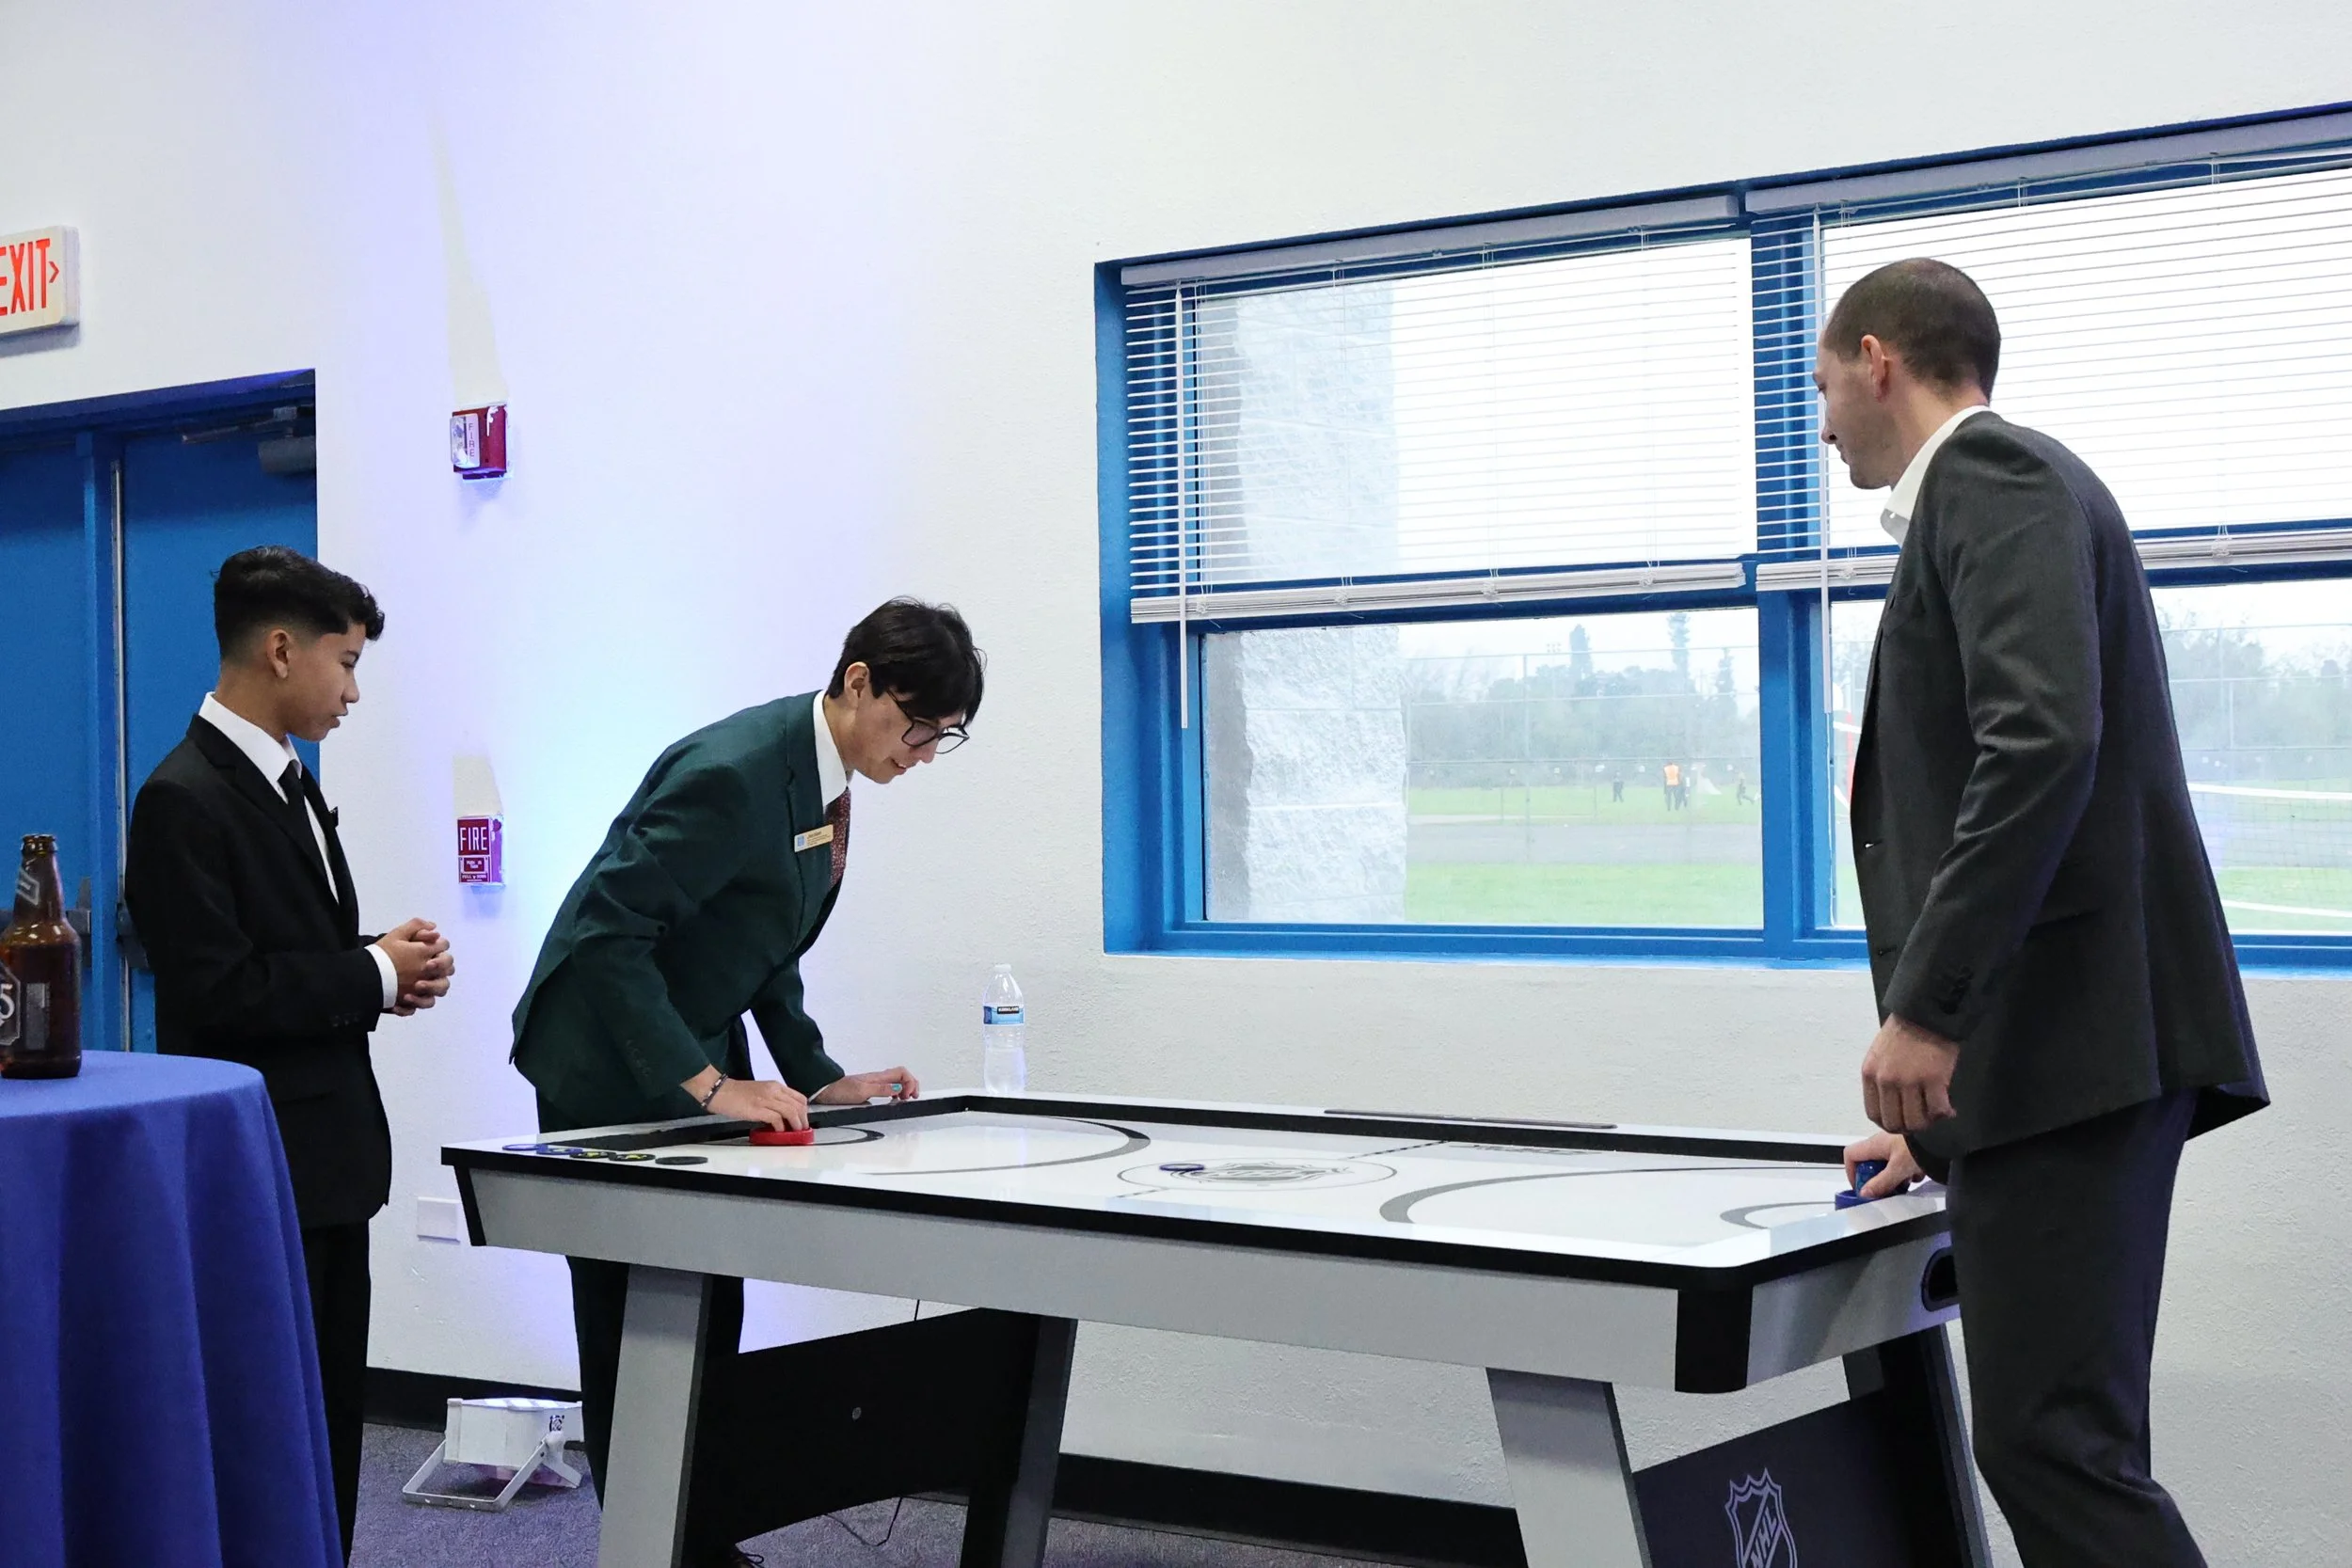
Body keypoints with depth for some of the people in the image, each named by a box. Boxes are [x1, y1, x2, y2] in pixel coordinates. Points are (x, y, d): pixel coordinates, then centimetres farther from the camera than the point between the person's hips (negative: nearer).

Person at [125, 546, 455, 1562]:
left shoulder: (290, 785, 14)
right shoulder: (184, 799, -16)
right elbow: (217, 991, -22)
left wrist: (388, 963, 1)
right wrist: (376, 974, -14)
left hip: (328, 1153, 9)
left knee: (331, 1418, 15)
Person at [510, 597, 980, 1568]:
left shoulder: (822, 772, 2)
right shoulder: (733, 772, -27)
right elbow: (609, 932, -29)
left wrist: (820, 1079, 4)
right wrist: (708, 1085, -30)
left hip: (699, 1060, 9)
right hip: (611, 1071, -9)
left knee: (707, 1316, 10)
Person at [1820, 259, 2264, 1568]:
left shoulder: (1996, 473, -5)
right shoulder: (1987, 490, 25)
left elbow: (2044, 739, -22)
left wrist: (1924, 1007, -23)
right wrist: (1948, 1117, 30)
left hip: (2073, 1037, -10)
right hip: (2053, 1047, 10)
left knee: (2054, 1441, -11)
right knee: (2048, 1436, 10)